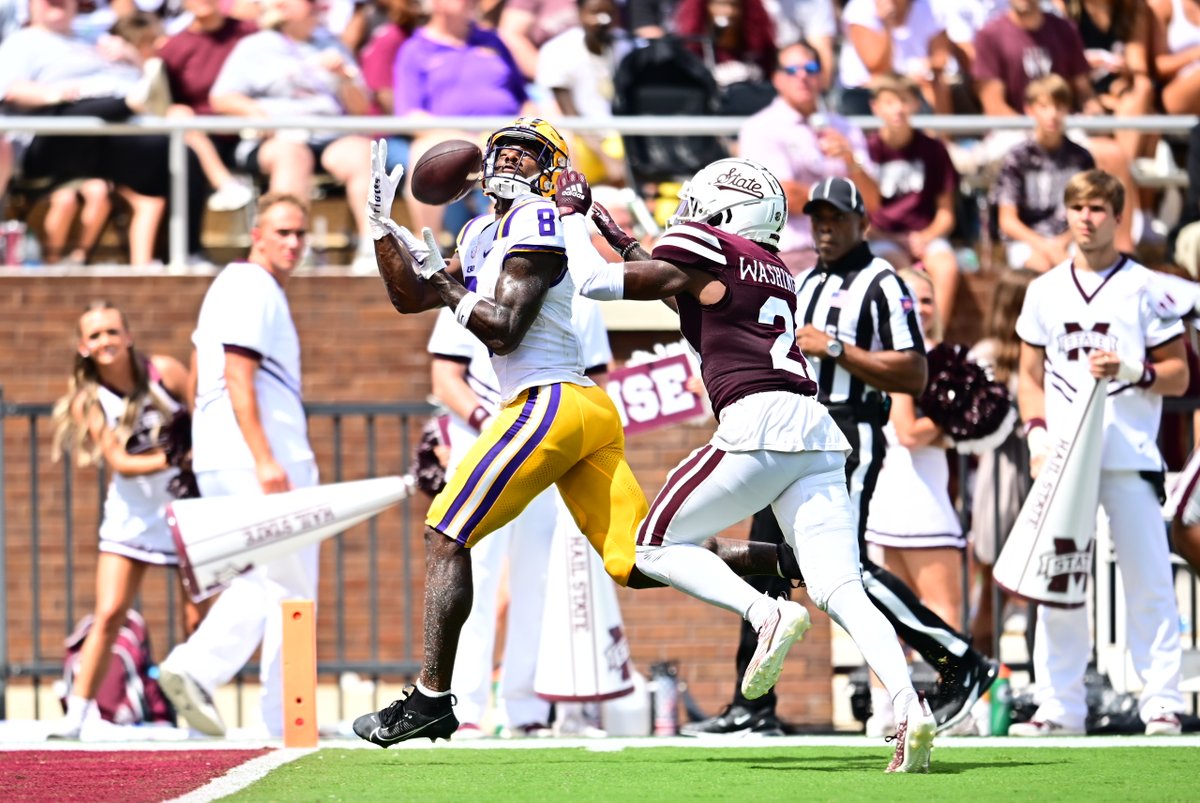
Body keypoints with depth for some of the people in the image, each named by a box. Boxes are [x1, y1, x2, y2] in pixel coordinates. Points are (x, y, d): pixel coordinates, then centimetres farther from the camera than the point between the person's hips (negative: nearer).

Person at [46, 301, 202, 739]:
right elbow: (118, 461, -16)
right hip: (130, 515, 1)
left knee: (196, 618, -2)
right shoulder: (87, 400, -8)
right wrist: (171, 459, -30)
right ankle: (78, 712, -3)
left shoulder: (164, 373, -10)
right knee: (108, 615, -8)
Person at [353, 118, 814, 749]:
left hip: (550, 403, -10)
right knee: (638, 560, 0)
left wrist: (445, 283, -4)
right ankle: (766, 610, -15)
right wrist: (383, 226, 20)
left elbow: (504, 331, -14)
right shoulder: (484, 234, 22)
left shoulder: (534, 223, -7)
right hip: (589, 412, 10)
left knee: (445, 536, -4)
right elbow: (409, 299, 28)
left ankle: (430, 699, -2)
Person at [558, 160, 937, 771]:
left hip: (758, 422, -7)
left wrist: (571, 210, 24)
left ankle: (765, 612, -16)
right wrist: (629, 246, 51)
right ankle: (910, 708, -24)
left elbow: (593, 281, 8)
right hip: (816, 429, 7)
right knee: (839, 589, -2)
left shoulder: (703, 258, 5)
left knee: (657, 547, 8)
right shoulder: (777, 274, 27)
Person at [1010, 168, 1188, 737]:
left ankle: (1162, 702, -5)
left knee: (1148, 581, -6)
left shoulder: (1145, 287, 5)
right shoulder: (1045, 291, 14)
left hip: (1131, 455, -3)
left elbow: (1178, 375, 4)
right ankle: (1059, 706, 6)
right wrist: (1038, 435, 1)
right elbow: (1031, 376, 17)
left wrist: (1131, 371, -14)